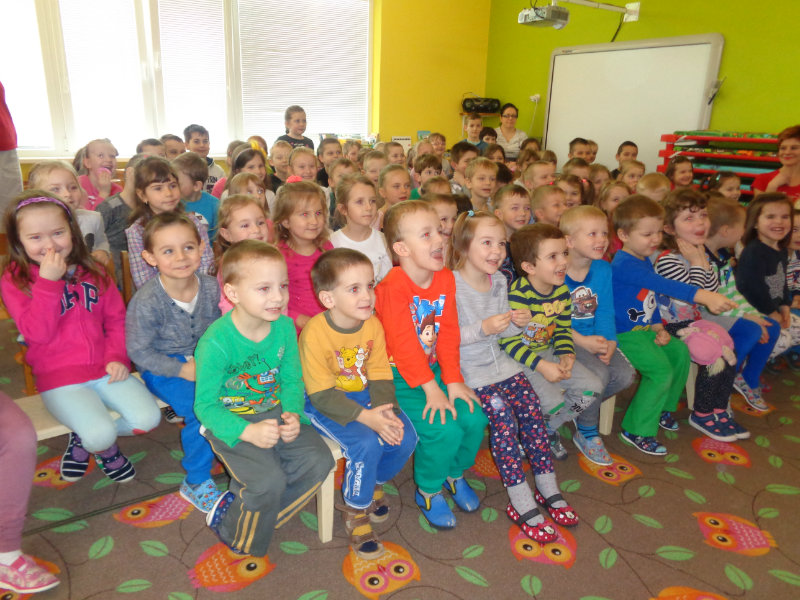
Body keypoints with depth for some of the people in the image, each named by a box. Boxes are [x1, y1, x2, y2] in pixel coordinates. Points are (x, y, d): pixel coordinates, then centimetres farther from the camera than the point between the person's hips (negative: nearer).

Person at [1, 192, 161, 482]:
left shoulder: (93, 272, 9)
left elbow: (117, 319, 9)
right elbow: (38, 333, -14)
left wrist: (118, 357, -6)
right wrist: (48, 282, -20)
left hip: (104, 369, 4)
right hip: (58, 378, -4)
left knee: (147, 418, -16)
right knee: (101, 434, -26)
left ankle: (83, 439, 13)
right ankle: (104, 448, 15)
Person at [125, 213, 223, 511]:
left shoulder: (211, 288, -7)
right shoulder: (146, 302, -19)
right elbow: (139, 351, -13)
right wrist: (182, 370, -19)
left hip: (202, 359, 5)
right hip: (161, 368, -4)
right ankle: (196, 483, -3)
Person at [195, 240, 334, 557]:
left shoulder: (284, 327, -7)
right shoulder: (216, 342, -23)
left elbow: (292, 380, 3)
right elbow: (205, 405, -17)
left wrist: (292, 415, -17)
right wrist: (248, 431, -30)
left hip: (274, 413, 6)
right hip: (231, 421, -5)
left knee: (319, 460, -11)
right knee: (269, 480, -23)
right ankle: (239, 539, 10)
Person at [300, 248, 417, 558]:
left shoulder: (373, 325, -7)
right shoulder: (315, 333, -24)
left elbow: (380, 377, -3)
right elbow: (322, 395, -23)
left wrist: (386, 410, -22)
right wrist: (366, 417, -31)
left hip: (364, 395, 6)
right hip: (324, 404, -5)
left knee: (405, 437, -12)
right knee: (366, 444, -27)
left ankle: (373, 483, 19)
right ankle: (356, 511, 1)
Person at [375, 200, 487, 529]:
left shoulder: (445, 278, 2)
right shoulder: (393, 288, -20)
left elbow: (448, 333, 0)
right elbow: (403, 345, -22)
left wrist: (453, 380, -6)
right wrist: (431, 389, -22)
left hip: (432, 370, 7)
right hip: (398, 378, -6)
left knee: (474, 418, -8)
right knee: (445, 430, -20)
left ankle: (455, 473, 24)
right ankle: (428, 491, 9)